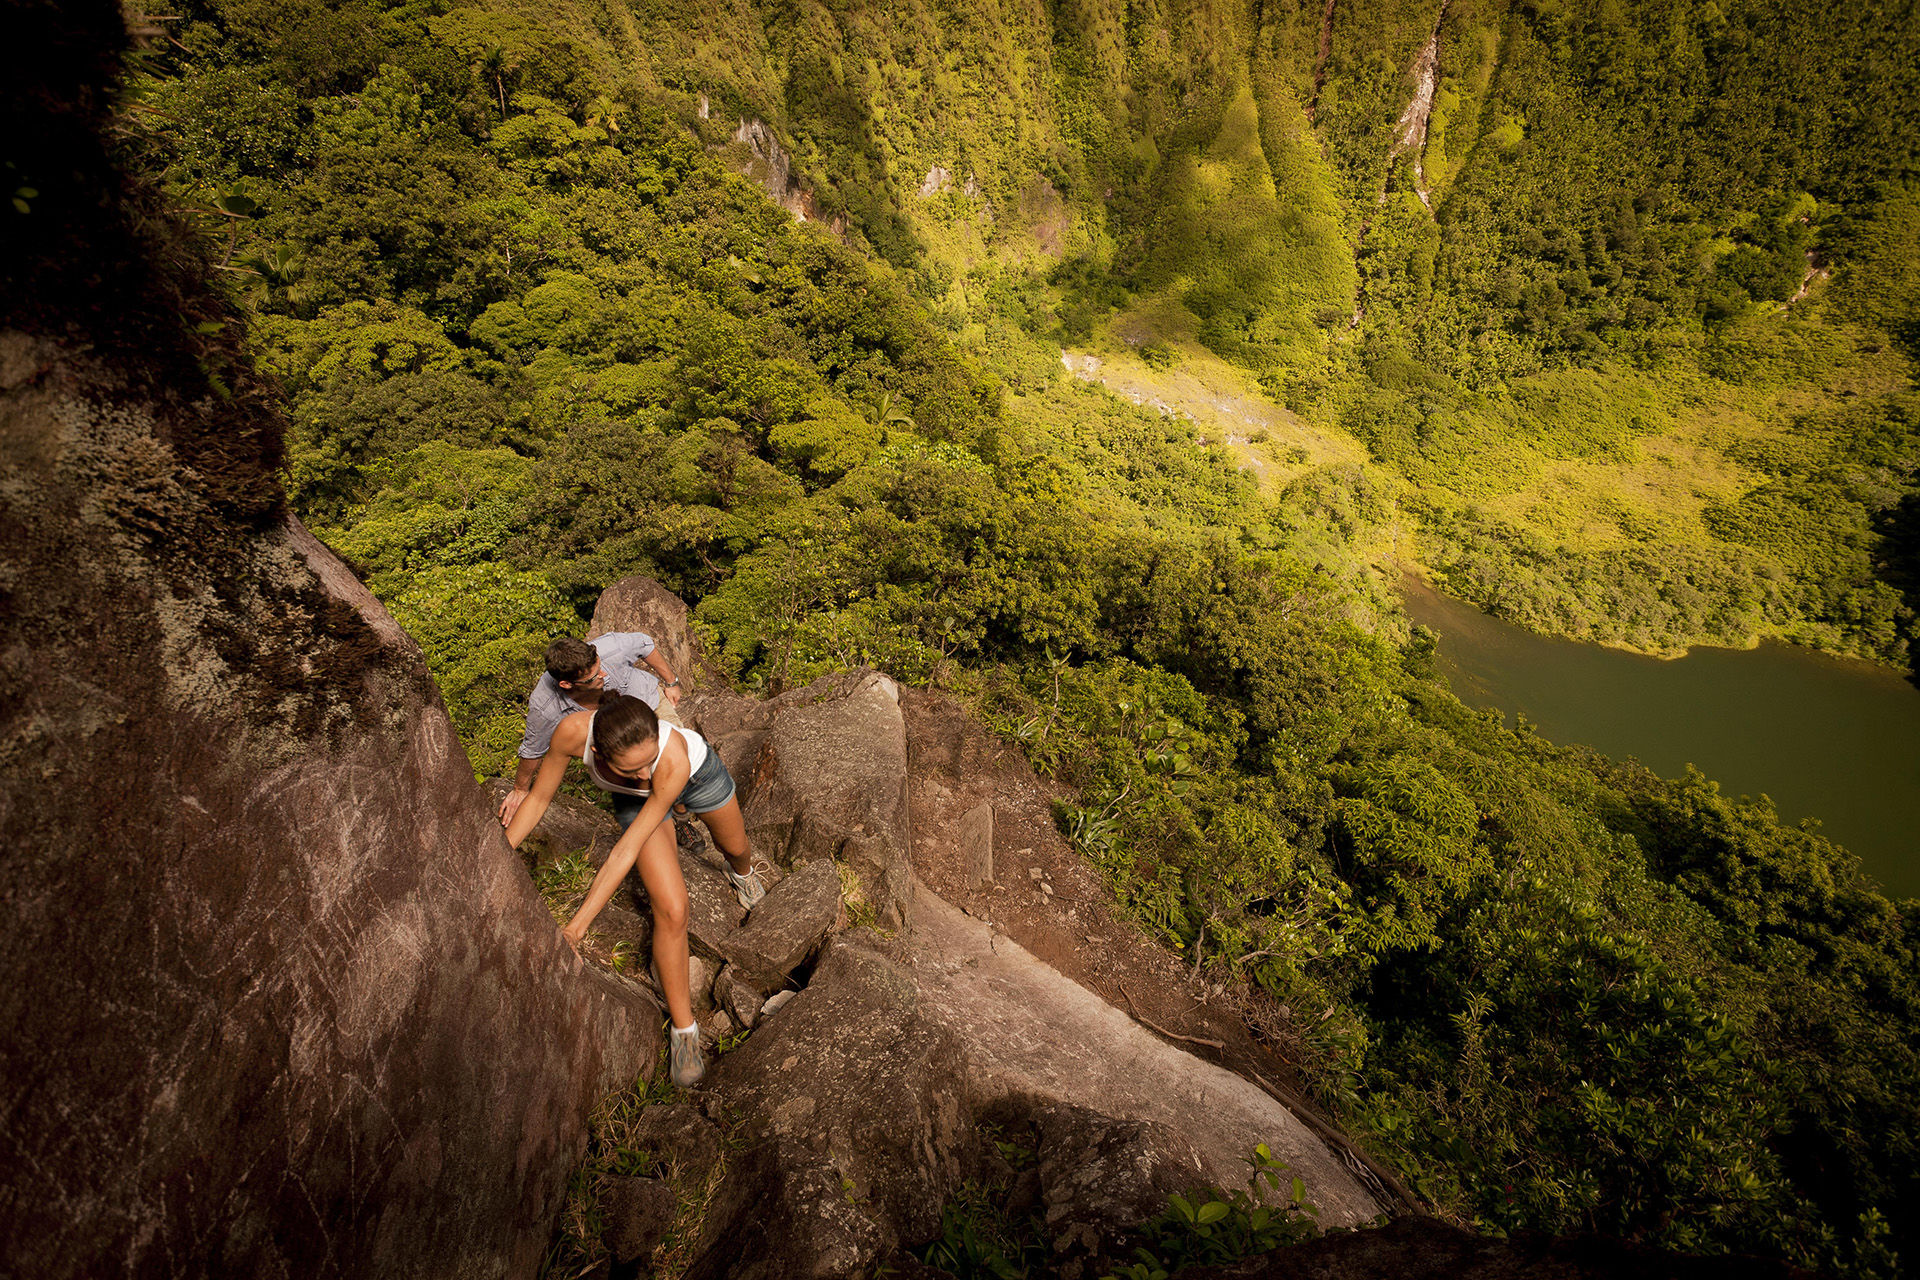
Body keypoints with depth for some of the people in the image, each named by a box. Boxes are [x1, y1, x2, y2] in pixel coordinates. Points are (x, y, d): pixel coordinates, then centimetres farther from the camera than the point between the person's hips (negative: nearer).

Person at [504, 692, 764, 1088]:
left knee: (735, 847, 28)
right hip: (636, 799, 1)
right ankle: (683, 1028, 11)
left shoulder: (674, 757, -48)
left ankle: (741, 871, 69)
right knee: (671, 912, -10)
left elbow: (626, 853, -39)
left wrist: (577, 926, -37)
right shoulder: (574, 731, -42)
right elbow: (538, 799, -21)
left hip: (699, 774, -1)